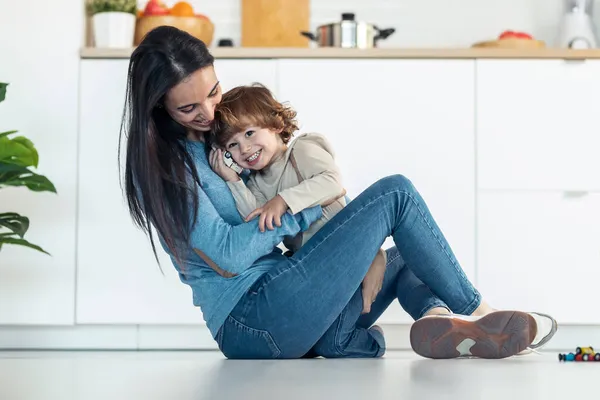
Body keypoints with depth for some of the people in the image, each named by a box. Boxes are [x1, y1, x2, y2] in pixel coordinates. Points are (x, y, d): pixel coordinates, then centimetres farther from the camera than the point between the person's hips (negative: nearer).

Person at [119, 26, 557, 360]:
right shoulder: (159, 161, -9)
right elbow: (227, 256, -16)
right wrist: (305, 208, -8)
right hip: (252, 322, -9)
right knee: (394, 193, -8)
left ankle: (436, 317, -16)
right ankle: (476, 311, 2)